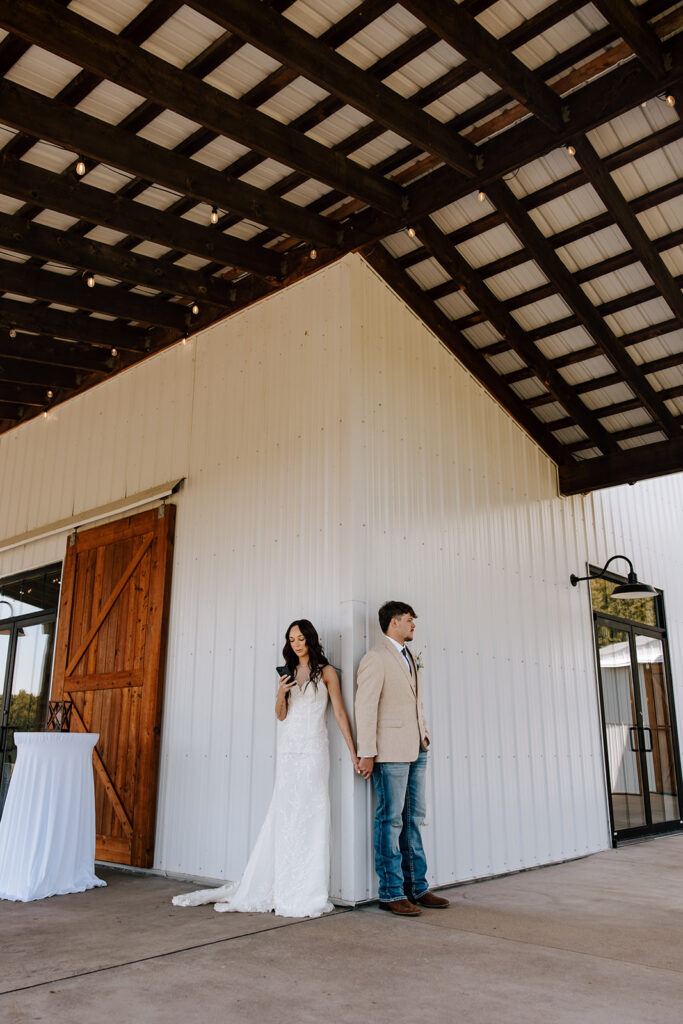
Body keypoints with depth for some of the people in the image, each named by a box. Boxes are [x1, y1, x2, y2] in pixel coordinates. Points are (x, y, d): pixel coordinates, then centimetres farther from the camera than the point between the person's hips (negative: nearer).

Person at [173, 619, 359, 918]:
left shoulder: (325, 672, 2)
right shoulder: (287, 672, 14)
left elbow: (340, 712, 0)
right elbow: (281, 715, 11)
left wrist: (354, 751, -4)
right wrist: (281, 695, -10)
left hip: (312, 749, -4)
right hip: (287, 749, 4)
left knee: (309, 814, -4)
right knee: (283, 816, 4)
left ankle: (305, 894, 4)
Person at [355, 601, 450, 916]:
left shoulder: (410, 657, 17)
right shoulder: (375, 658, -9)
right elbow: (365, 706, -13)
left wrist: (424, 735, 14)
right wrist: (367, 753, -16)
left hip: (415, 749, 8)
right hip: (390, 750, -8)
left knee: (413, 819, 13)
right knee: (391, 820, -2)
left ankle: (416, 887, 21)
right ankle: (391, 893, 7)